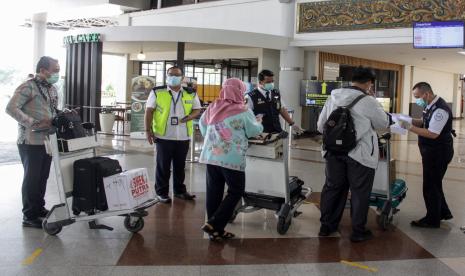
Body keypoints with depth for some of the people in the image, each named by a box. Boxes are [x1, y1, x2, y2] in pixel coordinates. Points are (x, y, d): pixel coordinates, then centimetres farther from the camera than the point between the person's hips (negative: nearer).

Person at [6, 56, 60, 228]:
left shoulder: (52, 89, 13)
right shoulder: (28, 87, -13)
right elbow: (11, 108, -21)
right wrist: (34, 124, -27)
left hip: (47, 141, 8)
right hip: (31, 142, -8)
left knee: (43, 177, 16)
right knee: (31, 178, 0)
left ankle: (39, 208, 30)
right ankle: (29, 216, 10)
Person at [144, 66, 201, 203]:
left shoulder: (191, 94, 5)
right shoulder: (157, 93, -1)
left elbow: (197, 109, 12)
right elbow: (149, 111, 0)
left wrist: (190, 117, -11)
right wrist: (148, 130, -6)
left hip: (183, 137, 3)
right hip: (163, 136, -3)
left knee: (180, 166, 14)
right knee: (163, 166, 4)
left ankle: (179, 190, 27)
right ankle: (162, 192, 15)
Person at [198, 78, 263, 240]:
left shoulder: (213, 108, 6)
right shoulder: (243, 112, -8)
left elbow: (202, 125, 20)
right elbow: (254, 131, 4)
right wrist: (258, 123, 25)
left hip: (211, 156, 5)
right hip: (232, 158, -5)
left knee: (213, 192, 11)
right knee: (236, 191, 8)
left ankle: (215, 230, 18)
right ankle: (214, 225, -1)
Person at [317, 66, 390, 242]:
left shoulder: (333, 97, 4)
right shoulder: (368, 102, -14)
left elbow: (320, 125, 11)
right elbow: (383, 123, 0)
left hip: (334, 151, 5)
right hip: (360, 153, -5)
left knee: (332, 187, 15)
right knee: (359, 192, 8)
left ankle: (326, 226, 25)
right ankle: (358, 231, 16)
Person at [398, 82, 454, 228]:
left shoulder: (440, 109, -25)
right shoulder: (431, 106, 4)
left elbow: (432, 134, -28)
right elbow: (425, 122, 16)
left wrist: (410, 127, -26)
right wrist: (410, 120, -1)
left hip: (438, 152, -9)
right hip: (433, 151, 9)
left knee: (431, 186, 3)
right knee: (434, 184, 21)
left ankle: (432, 220, 17)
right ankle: (443, 212, 36)